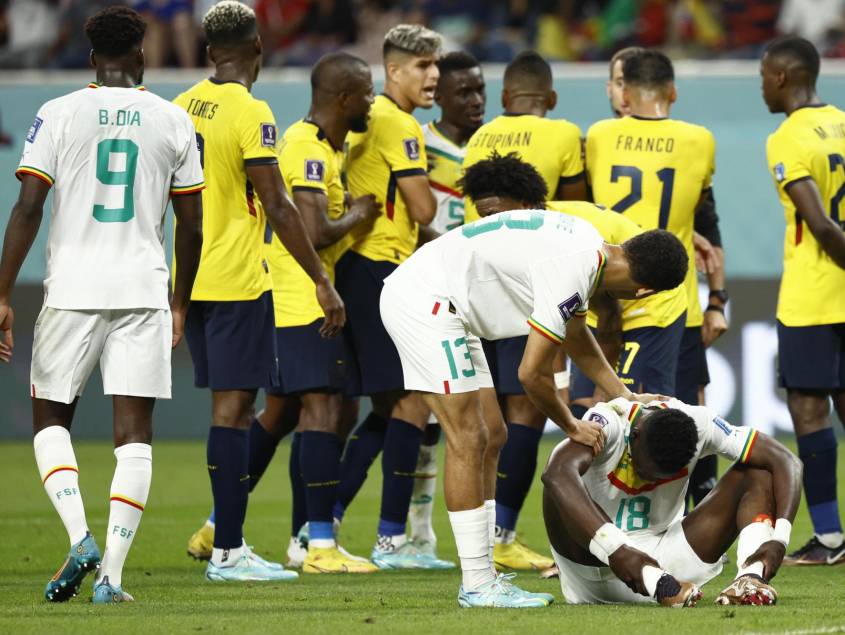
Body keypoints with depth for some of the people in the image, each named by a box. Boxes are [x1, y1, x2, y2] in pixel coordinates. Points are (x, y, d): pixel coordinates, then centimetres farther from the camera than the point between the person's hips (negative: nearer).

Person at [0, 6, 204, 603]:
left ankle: (79, 537, -9)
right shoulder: (174, 121, 6)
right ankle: (111, 573, -5)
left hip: (72, 290, -1)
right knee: (134, 432, 3)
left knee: (51, 419, 13)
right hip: (144, 292, 1)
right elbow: (191, 223, 9)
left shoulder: (59, 114, 0)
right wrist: (180, 302, 20)